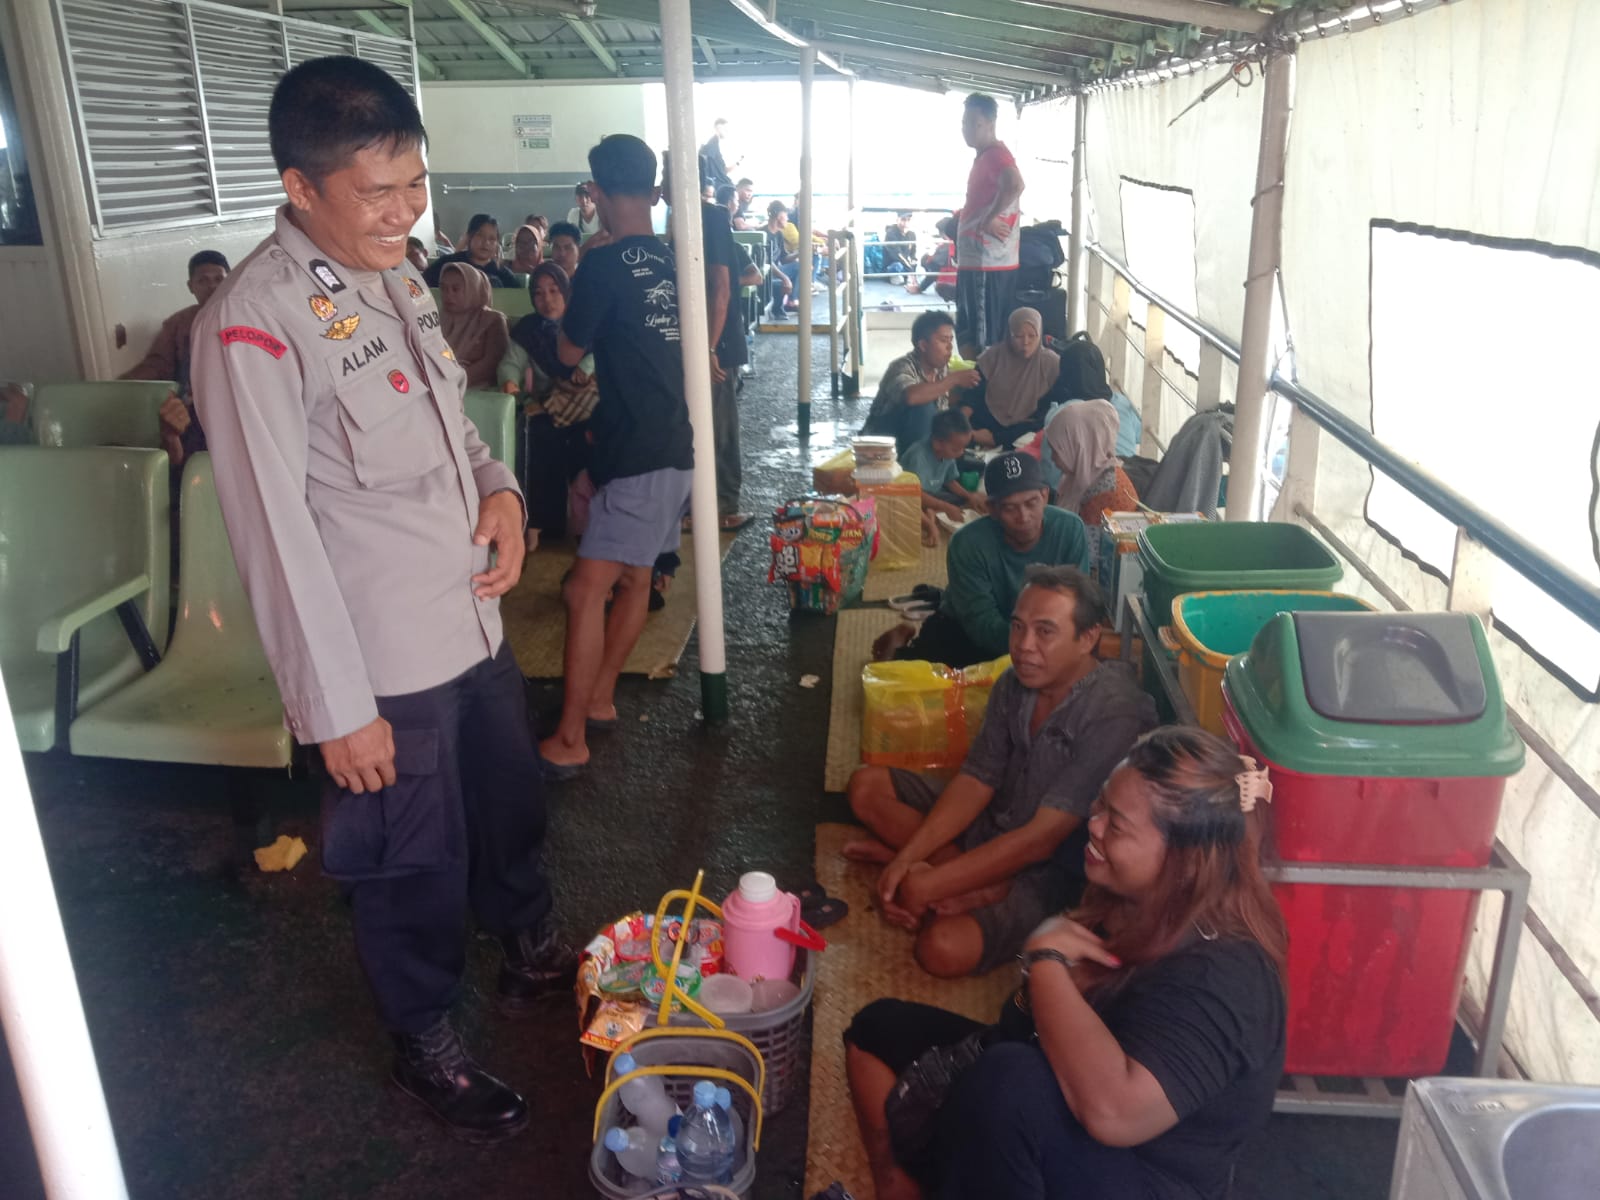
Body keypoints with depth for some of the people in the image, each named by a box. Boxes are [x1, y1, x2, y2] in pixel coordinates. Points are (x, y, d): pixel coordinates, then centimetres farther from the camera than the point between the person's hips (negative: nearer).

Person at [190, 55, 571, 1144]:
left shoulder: (396, 272, 5)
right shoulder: (256, 322, -20)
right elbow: (278, 533, -20)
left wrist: (499, 484, -3)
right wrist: (337, 708, -17)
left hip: (473, 619, 8)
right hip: (384, 661, -8)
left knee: (512, 803, 25)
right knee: (416, 862, 11)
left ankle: (532, 953, 51)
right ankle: (428, 1046, 36)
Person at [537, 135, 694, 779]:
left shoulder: (604, 264, -13)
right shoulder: (671, 260, 10)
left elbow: (570, 351, 0)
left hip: (639, 455, -9)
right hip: (670, 445, 9)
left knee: (587, 590, -9)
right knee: (634, 578, 17)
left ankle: (569, 740, -5)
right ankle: (599, 700, 29)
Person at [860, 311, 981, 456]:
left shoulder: (943, 369, 0)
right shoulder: (903, 367, -22)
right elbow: (911, 396, -44)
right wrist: (954, 379, -36)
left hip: (919, 438, 7)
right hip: (881, 440, -7)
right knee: (922, 406, -29)